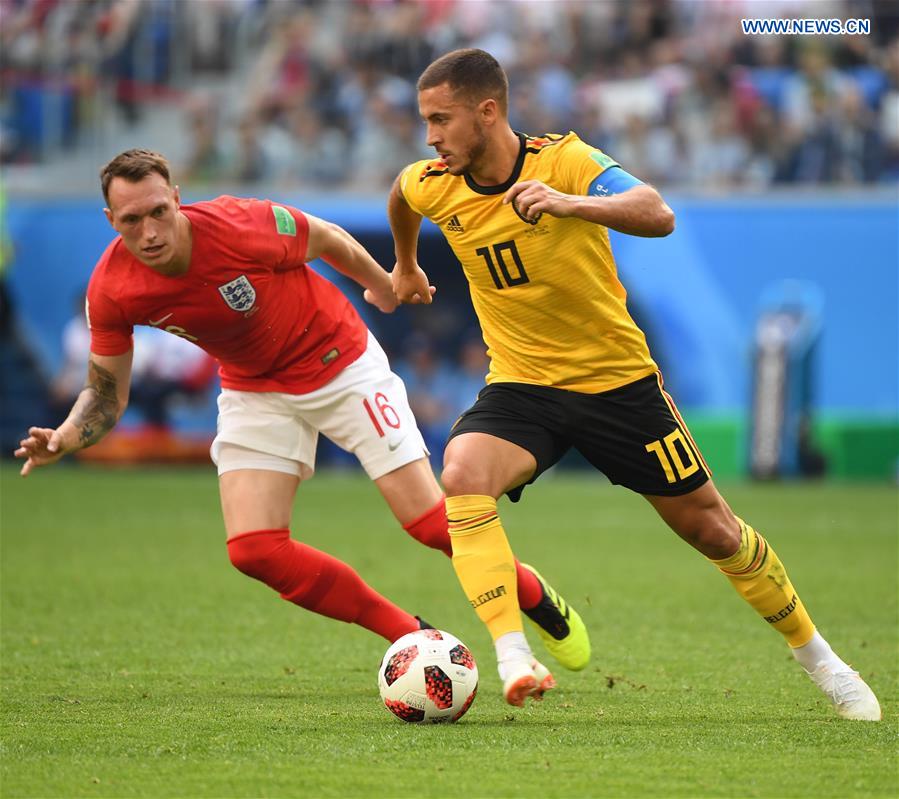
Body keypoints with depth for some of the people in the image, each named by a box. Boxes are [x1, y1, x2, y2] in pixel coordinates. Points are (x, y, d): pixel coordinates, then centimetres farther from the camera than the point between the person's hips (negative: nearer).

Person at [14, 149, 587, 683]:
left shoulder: (243, 226, -30)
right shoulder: (111, 291, -20)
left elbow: (330, 241, -8)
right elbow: (107, 393, -5)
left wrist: (384, 287, 9)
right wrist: (64, 439, -25)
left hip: (341, 364, -3)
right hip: (254, 392, 3)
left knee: (428, 519, -9)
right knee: (254, 549, -14)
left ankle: (538, 599, 21)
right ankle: (413, 637, 3)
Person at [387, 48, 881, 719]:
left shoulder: (564, 161, -20)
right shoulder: (431, 186, -7)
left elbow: (658, 216, -36)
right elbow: (401, 194, 20)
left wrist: (571, 204, -52)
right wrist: (405, 266, 34)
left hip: (617, 379, -2)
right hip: (522, 385, 2)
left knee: (711, 529, 6)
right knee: (462, 477, -29)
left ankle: (815, 654, 28)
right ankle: (513, 658, -32)